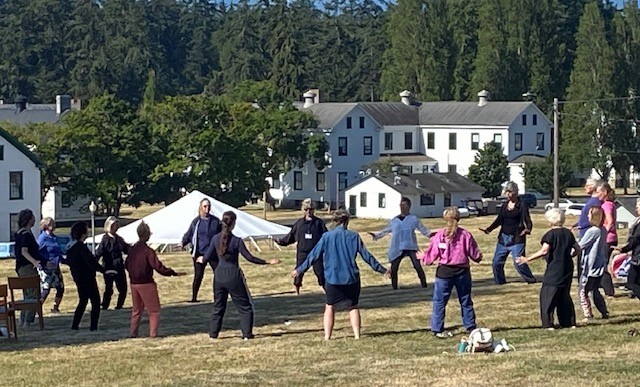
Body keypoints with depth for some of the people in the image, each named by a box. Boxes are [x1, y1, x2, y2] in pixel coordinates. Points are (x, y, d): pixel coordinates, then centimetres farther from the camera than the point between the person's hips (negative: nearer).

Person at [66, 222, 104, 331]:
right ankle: (93, 326, -3)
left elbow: (68, 261, 17)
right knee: (95, 301, -1)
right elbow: (92, 262, -23)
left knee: (83, 301, 20)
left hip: (78, 278, 9)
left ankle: (75, 325, 18)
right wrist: (104, 270, -18)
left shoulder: (70, 247, 7)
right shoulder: (81, 247, -21)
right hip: (87, 279, -9)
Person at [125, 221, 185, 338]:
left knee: (136, 310, 18)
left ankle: (133, 332, 16)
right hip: (146, 283, -7)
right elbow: (158, 266, -19)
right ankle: (153, 333, 1)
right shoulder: (147, 251, -17)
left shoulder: (132, 249, 4)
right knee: (154, 310, 4)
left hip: (134, 283, 7)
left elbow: (126, 265, 15)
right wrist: (173, 273, -13)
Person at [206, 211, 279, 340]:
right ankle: (247, 334, 2)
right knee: (245, 306, 7)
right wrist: (268, 262, -5)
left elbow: (208, 257, 4)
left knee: (218, 305, 18)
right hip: (233, 276, -4)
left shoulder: (216, 238, -3)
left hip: (219, 275, 4)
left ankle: (213, 333, 18)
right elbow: (250, 258, -12)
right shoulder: (237, 241, -14)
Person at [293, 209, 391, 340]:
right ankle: (357, 335, 4)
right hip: (351, 278, 0)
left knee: (330, 306, 14)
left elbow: (314, 255, 0)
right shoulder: (353, 236, -1)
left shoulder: (326, 236, -2)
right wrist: (382, 270, 9)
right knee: (353, 306, 14)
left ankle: (327, 336, 7)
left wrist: (300, 270, 10)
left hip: (332, 278, 0)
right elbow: (366, 256, 1)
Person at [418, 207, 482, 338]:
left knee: (439, 302, 6)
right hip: (462, 272, 2)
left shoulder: (439, 235, -7)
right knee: (466, 301, 15)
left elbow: (431, 256, -2)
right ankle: (471, 326, 19)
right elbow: (475, 255, 1)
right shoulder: (465, 235, -4)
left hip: (444, 272, -2)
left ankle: (437, 329, 3)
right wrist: (479, 257, 25)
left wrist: (422, 257, 19)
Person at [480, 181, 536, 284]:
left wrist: (528, 229, -30)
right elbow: (499, 220, 18)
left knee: (519, 263, -13)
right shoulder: (504, 206, 12)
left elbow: (528, 221, -10)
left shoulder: (521, 206, -5)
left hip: (516, 238, -6)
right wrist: (489, 229, 6)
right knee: (496, 262, 6)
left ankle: (531, 280, 2)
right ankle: (499, 280, 22)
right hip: (503, 238, 6)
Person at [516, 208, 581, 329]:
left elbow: (544, 251, -21)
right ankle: (570, 322, 16)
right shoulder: (568, 233, 9)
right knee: (565, 296, 17)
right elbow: (577, 249, 13)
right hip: (567, 271, 7)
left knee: (547, 295, -2)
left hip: (554, 271, -7)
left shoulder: (551, 234, -11)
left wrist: (528, 259, -18)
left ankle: (548, 323, -10)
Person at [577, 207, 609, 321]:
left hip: (590, 267, -8)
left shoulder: (592, 231, -19)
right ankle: (605, 313, 18)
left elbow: (580, 246, -13)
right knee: (595, 291, 19)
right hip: (600, 266, 8)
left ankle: (588, 315, -2)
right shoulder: (603, 230, 6)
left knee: (583, 292, 1)